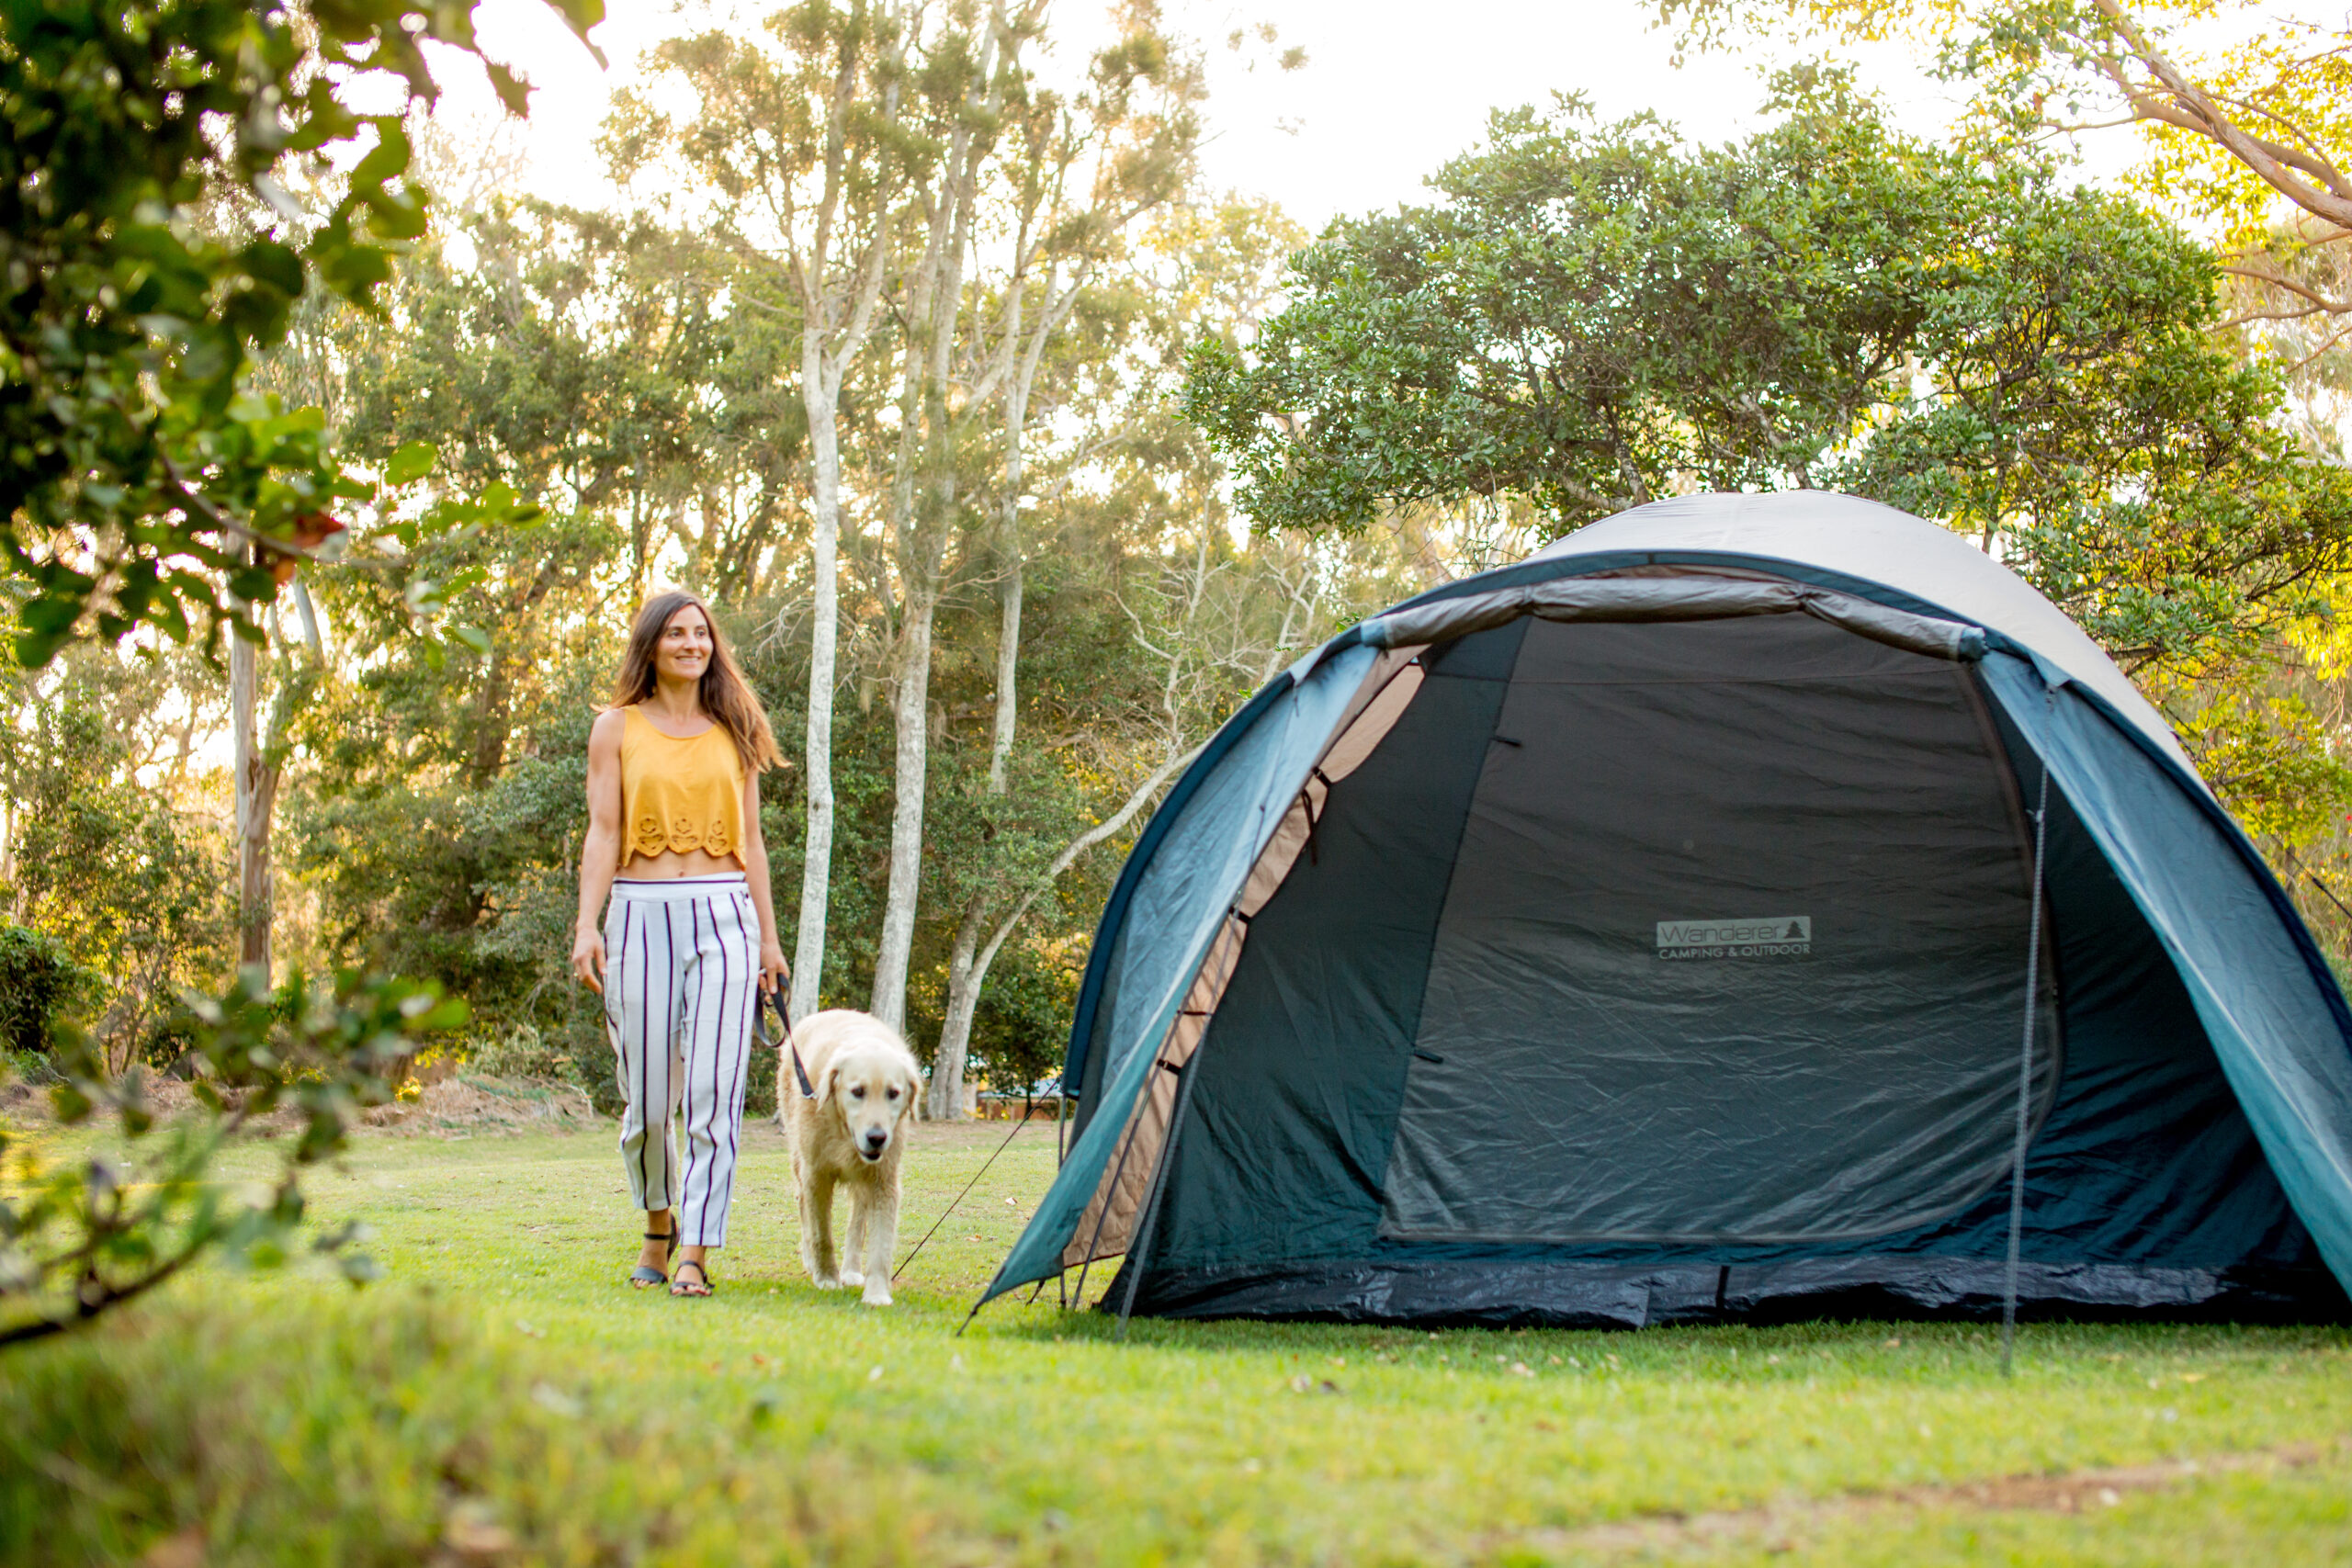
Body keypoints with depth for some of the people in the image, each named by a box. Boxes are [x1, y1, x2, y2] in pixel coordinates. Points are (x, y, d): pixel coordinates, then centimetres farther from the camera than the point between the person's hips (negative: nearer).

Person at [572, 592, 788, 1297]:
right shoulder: (617, 727, 8)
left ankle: (695, 1253, -6)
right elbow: (603, 834, 2)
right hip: (643, 915, -1)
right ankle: (658, 1223, 28)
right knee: (647, 1101, 3)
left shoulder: (733, 730, 14)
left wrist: (768, 938, 12)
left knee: (713, 1095, -9)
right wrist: (586, 926, -9)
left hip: (724, 917, 1)